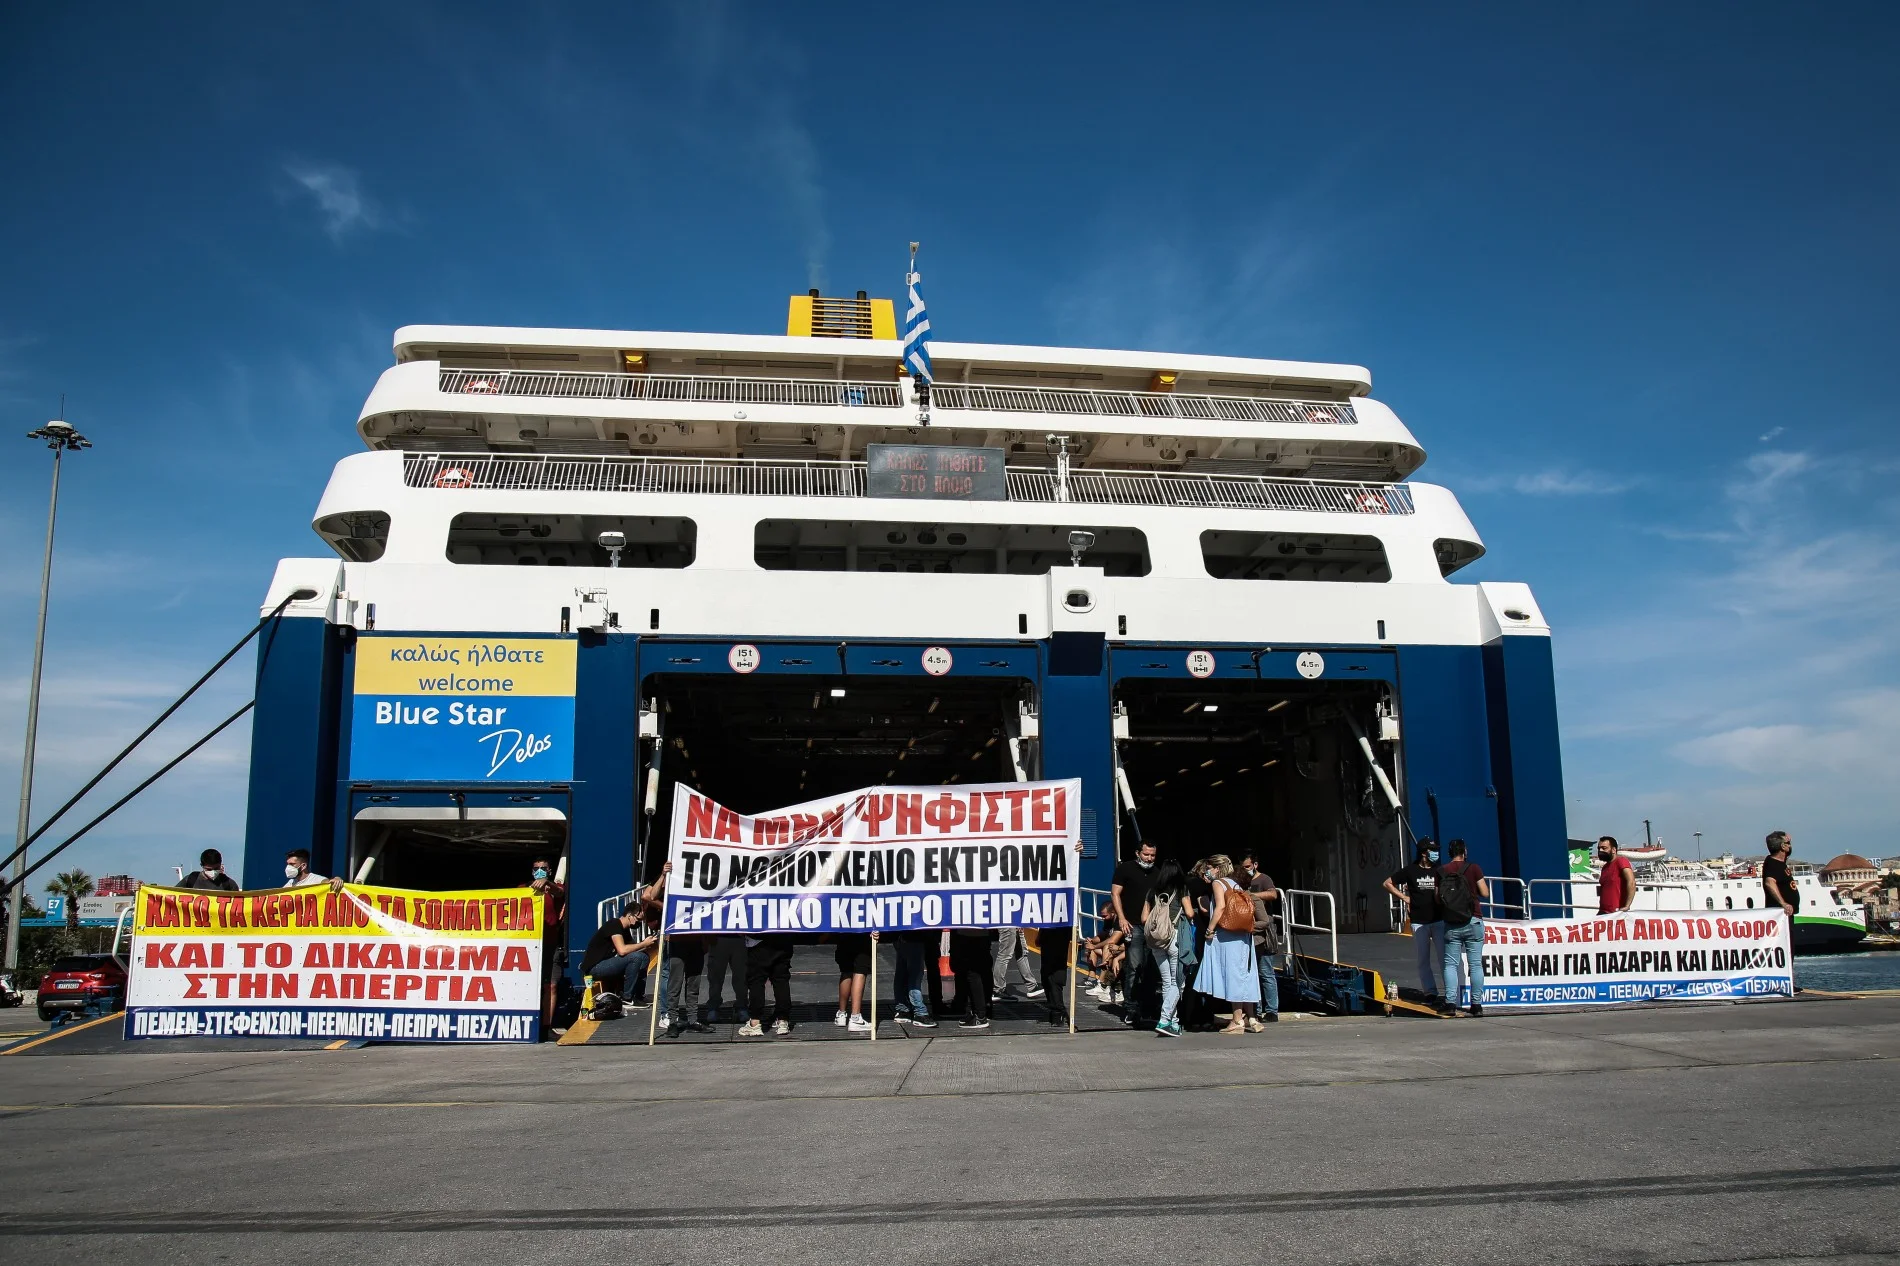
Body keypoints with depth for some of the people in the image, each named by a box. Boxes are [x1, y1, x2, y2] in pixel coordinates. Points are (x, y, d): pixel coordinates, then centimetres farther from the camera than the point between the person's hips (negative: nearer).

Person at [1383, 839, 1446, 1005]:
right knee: (1423, 960, 3)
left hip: (1439, 920, 1)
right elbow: (1387, 883, 8)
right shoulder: (1410, 871, 2)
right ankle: (1430, 993, 9)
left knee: (1444, 957, -4)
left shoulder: (1439, 871, 7)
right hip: (1419, 922, -1)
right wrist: (1404, 897, 1)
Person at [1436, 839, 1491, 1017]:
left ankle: (1450, 1003, -5)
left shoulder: (1441, 871, 3)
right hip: (1473, 922, -1)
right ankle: (1477, 1004, 4)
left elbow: (1437, 899, 5)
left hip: (1451, 924, 1)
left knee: (1450, 964, 4)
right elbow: (1485, 893, -3)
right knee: (1475, 964, 4)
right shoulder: (1473, 868, -4)